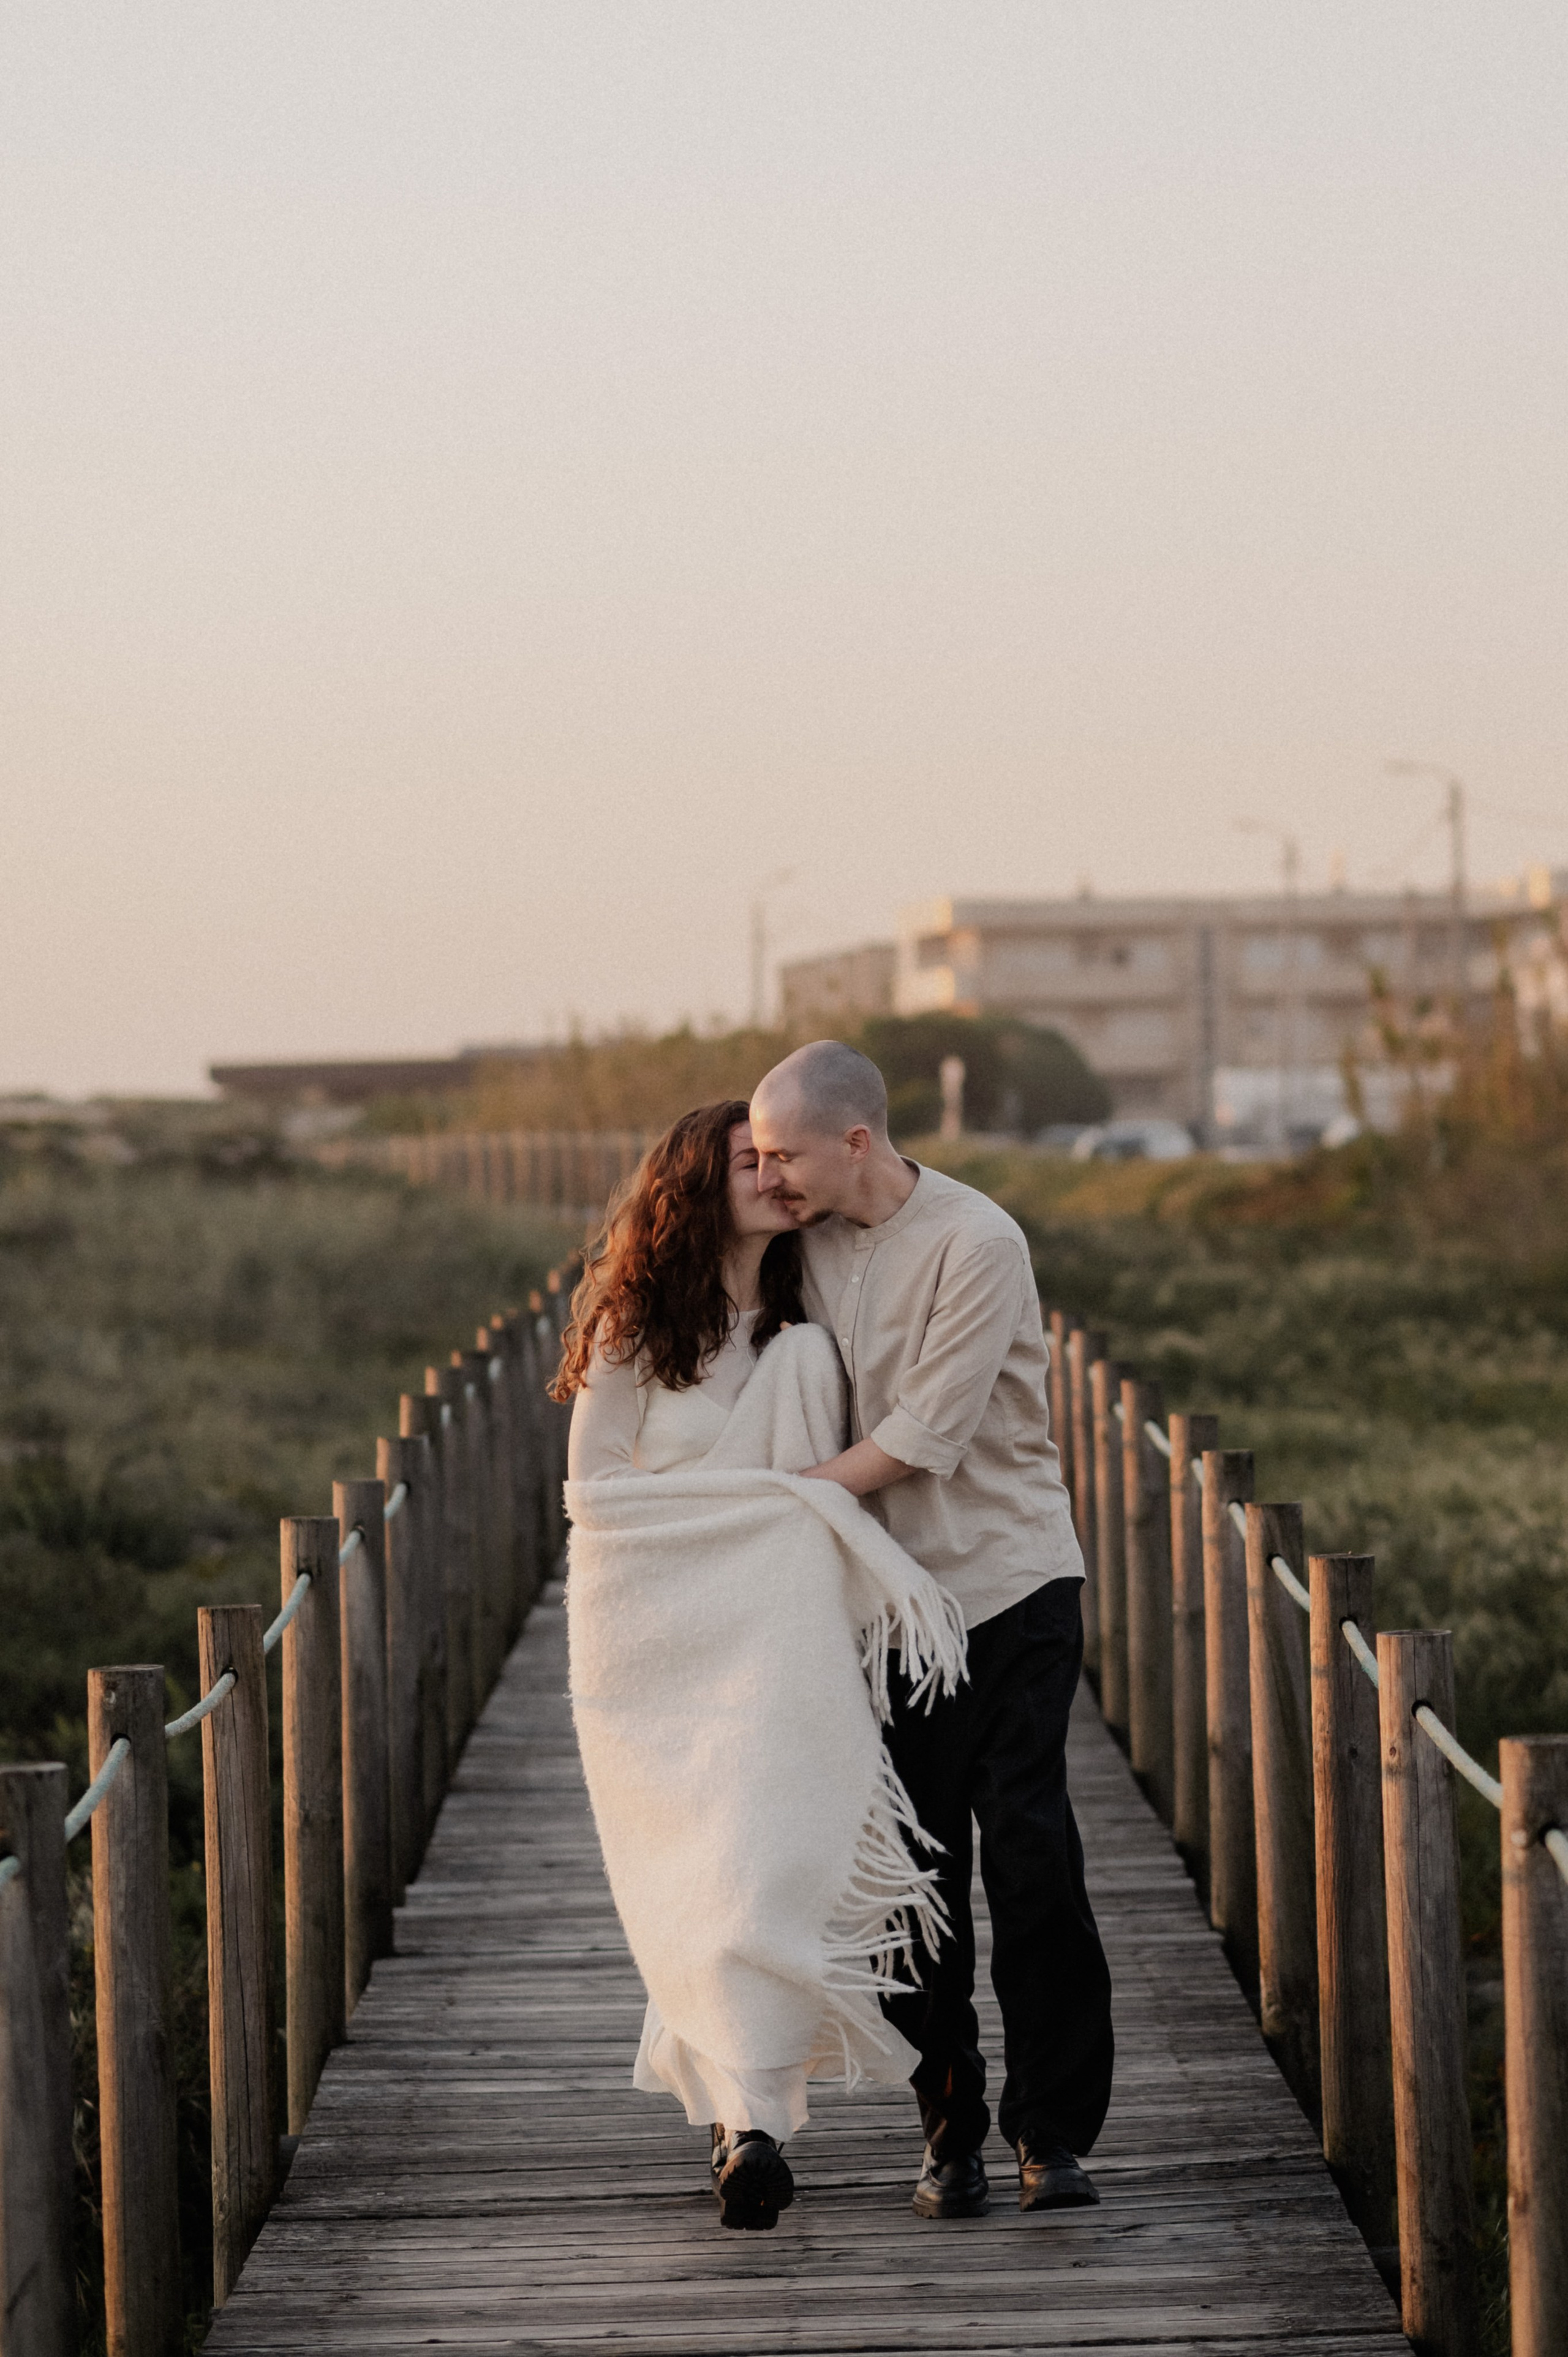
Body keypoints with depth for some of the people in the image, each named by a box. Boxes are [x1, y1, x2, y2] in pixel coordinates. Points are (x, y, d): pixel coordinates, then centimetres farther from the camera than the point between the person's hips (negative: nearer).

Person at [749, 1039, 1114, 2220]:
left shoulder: (978, 1244, -13)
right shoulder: (806, 1241, 6)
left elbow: (923, 1438, -16)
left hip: (1008, 1579, -5)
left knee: (1031, 1855, -8)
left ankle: (1055, 2131, -1)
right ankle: (950, 2131, 10)